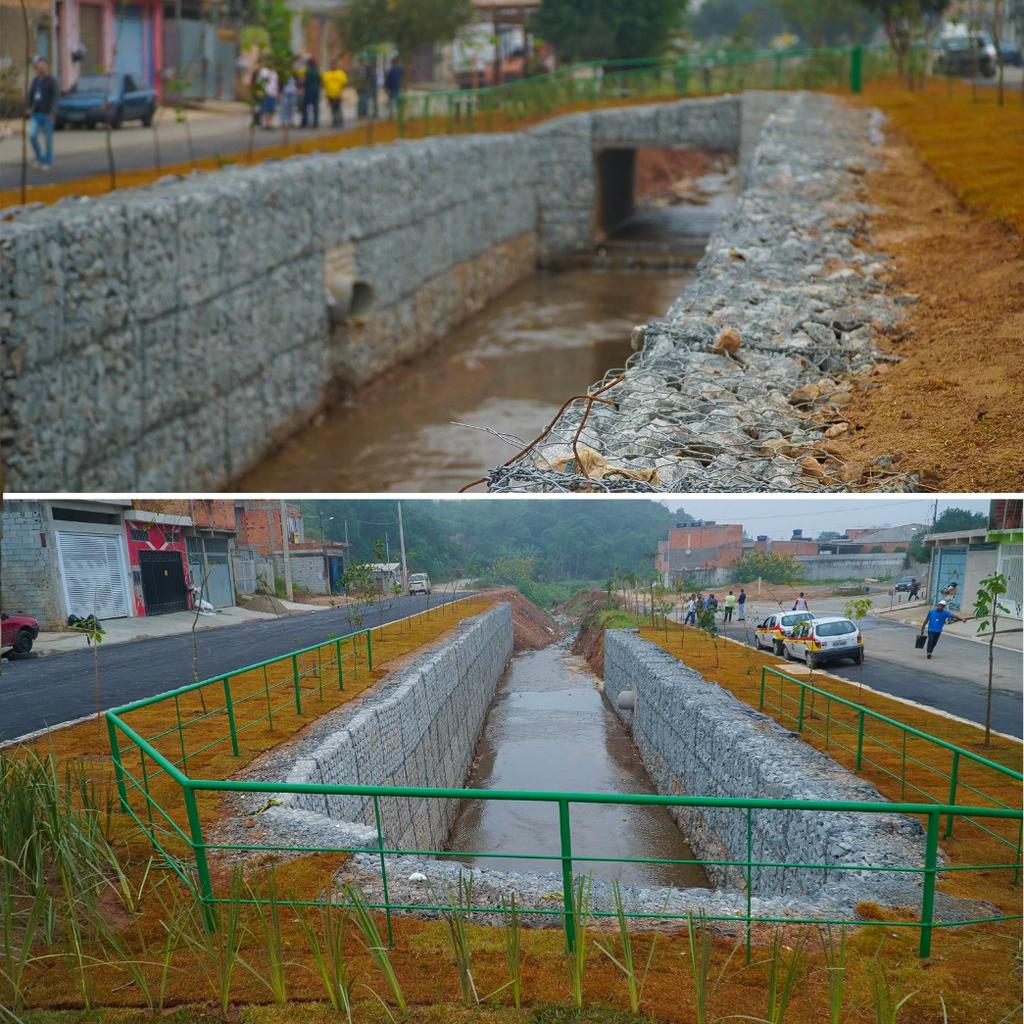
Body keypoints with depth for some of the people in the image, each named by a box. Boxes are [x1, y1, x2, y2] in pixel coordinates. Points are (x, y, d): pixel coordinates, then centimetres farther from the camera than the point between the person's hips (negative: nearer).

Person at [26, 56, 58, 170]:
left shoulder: (52, 80, -7)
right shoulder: (35, 80, 11)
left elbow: (54, 98, -13)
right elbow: (30, 95, 15)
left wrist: (52, 113, -22)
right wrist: (27, 108, 0)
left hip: (47, 114, -5)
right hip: (35, 114, 5)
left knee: (48, 138, 2)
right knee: (32, 135, -11)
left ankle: (48, 162, 14)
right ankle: (39, 158, 7)